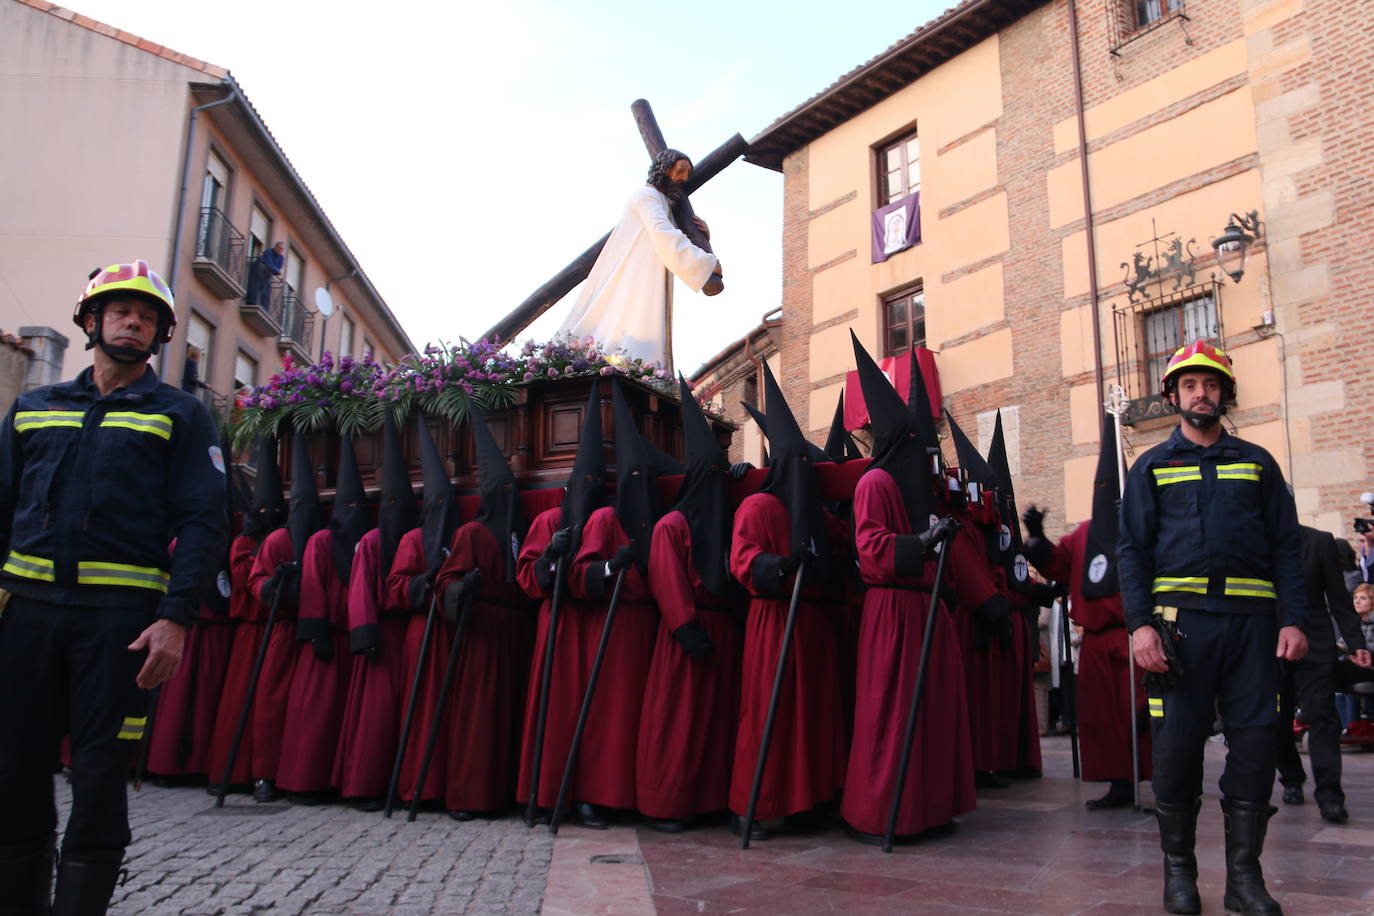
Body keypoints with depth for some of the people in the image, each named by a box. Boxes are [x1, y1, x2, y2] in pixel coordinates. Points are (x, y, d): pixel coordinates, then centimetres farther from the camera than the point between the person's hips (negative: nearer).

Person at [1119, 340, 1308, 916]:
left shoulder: (1257, 463, 15)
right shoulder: (1152, 467, 10)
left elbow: (1285, 546, 10)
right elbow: (1132, 549, 3)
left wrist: (1293, 620, -2)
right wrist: (1140, 623, -9)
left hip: (1250, 620, 2)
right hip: (1181, 619, -1)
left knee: (1254, 745, 1)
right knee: (1177, 745, 0)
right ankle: (1179, 869, 14)